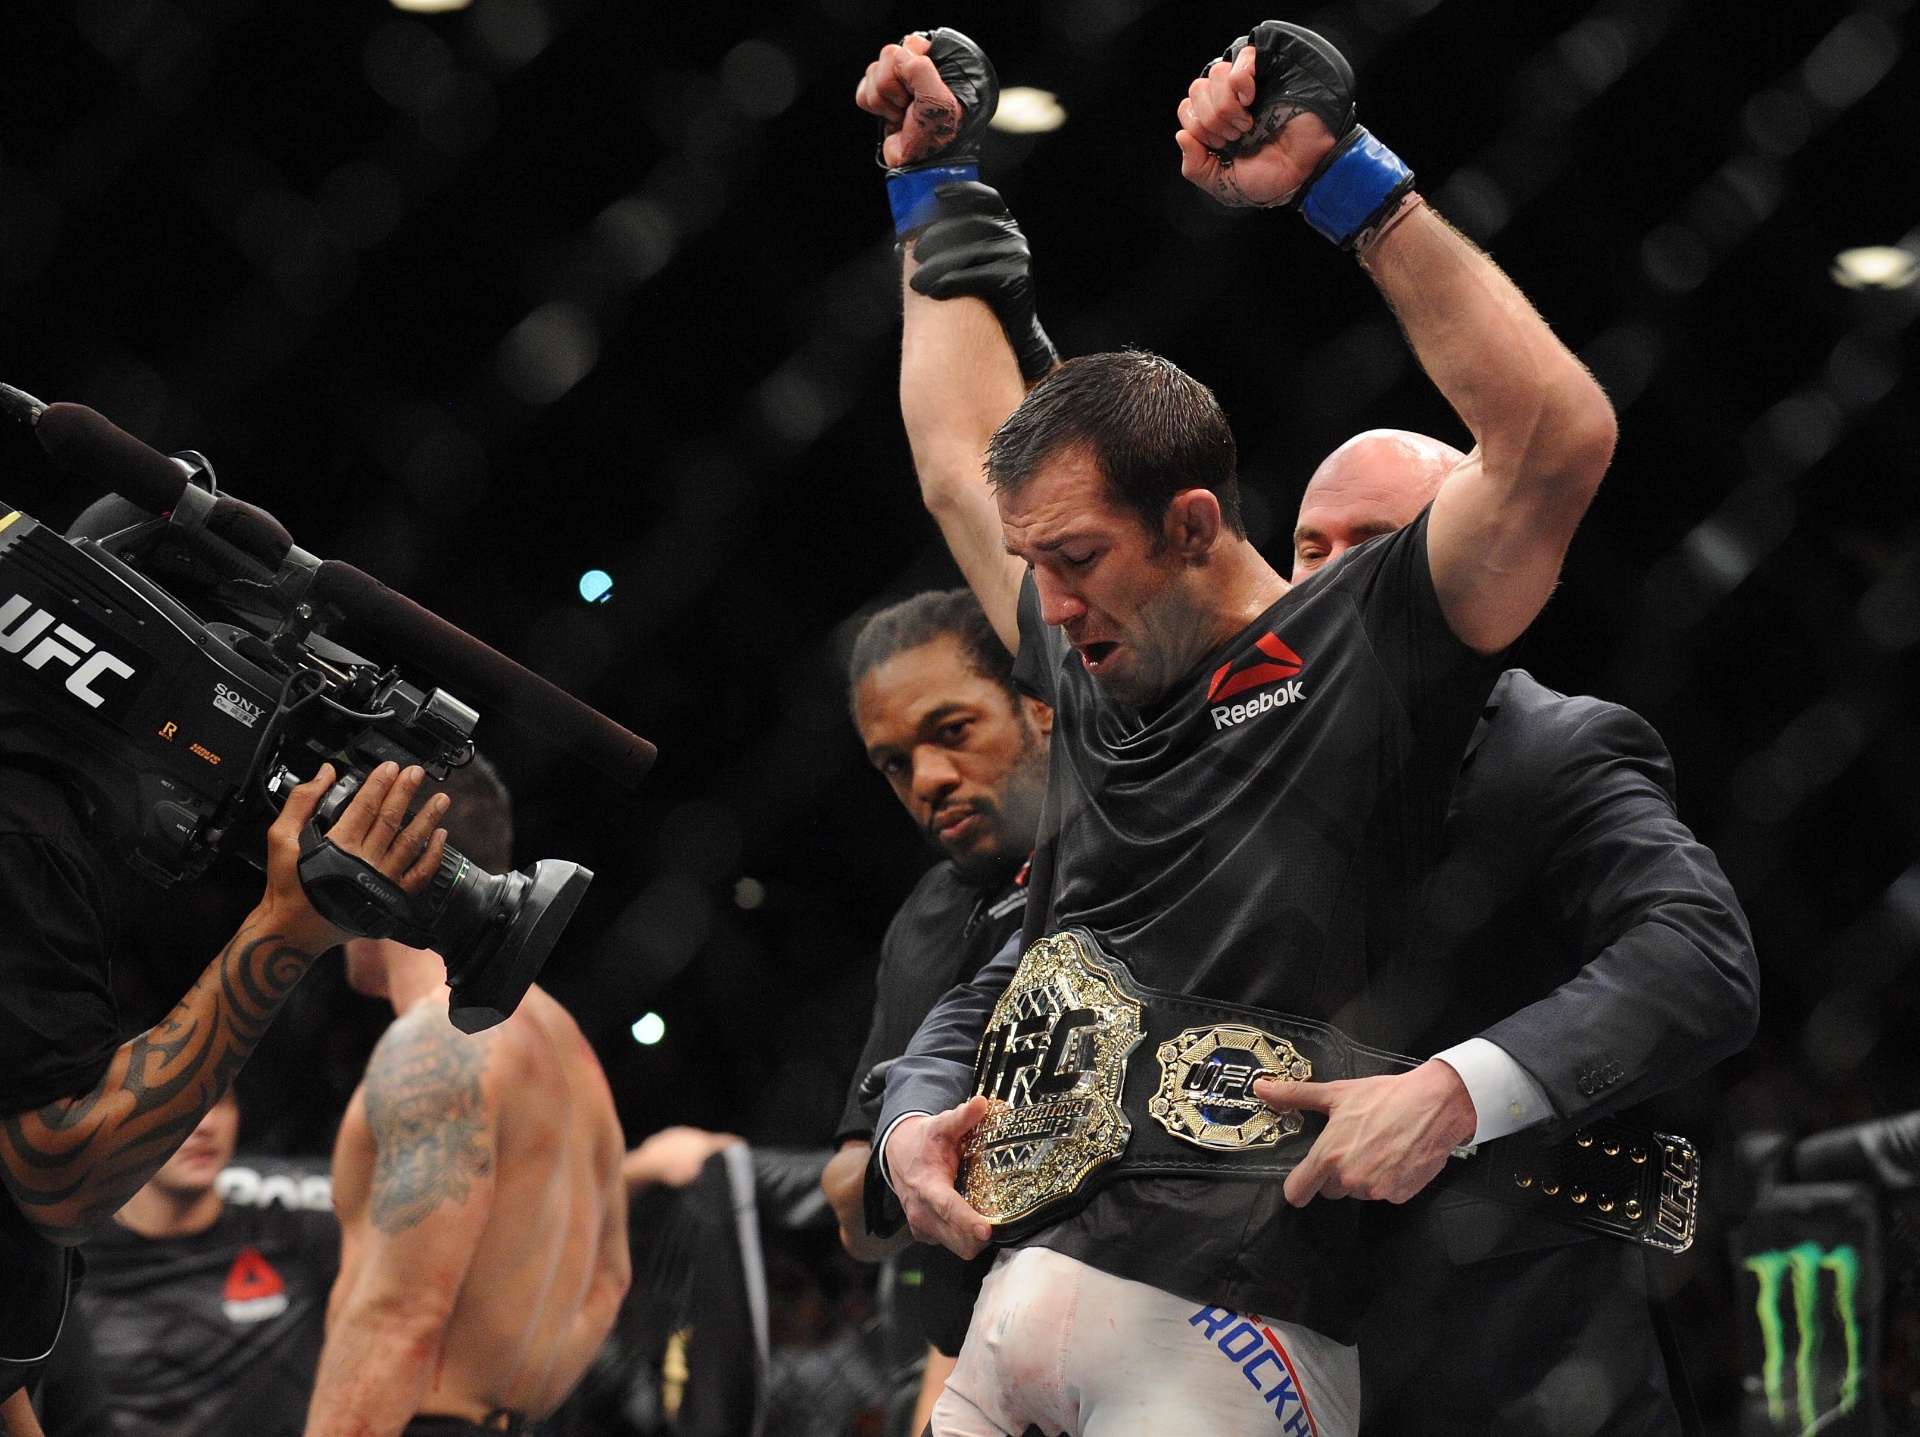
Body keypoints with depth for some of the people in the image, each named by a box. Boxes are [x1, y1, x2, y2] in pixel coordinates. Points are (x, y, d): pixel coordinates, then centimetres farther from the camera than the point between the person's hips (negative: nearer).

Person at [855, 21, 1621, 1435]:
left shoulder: (1363, 653, -6)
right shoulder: (1091, 666, 15)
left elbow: (1561, 440, -21)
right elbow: (958, 454, 31)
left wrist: (1349, 183, -22)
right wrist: (931, 180, 28)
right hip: (1023, 1277, 7)